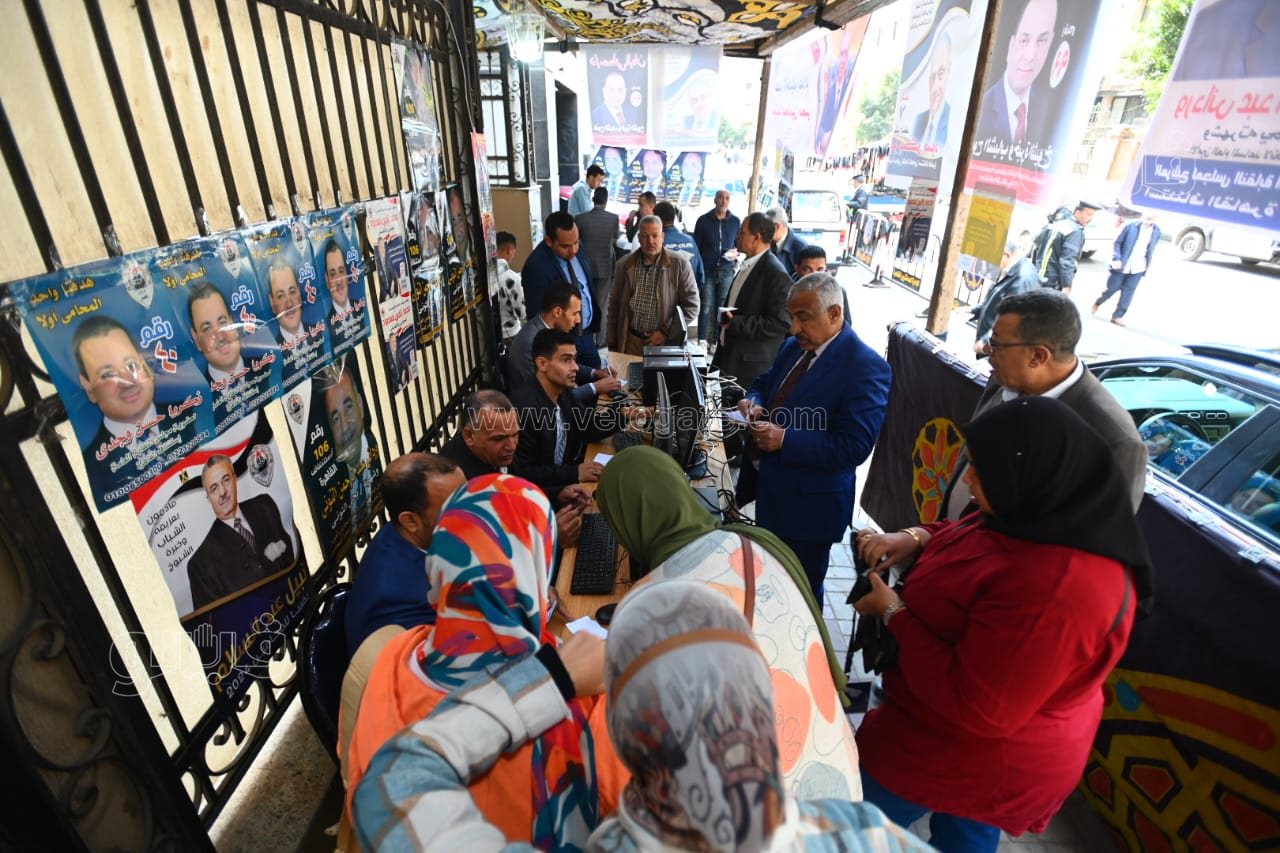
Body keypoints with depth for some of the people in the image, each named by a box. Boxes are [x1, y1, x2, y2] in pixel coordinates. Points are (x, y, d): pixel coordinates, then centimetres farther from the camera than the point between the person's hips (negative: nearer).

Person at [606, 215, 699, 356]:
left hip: (667, 343, -2)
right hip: (631, 341, 2)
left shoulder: (679, 264, -5)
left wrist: (665, 332, -11)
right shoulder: (625, 264, 3)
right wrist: (612, 343, 6)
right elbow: (614, 306, 8)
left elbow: (691, 306, -4)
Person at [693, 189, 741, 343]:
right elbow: (696, 246, 5)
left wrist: (736, 252, -4)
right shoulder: (703, 220, 2)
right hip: (707, 271, -2)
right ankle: (702, 341, 6)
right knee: (706, 308, -2)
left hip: (727, 271, 2)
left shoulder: (735, 221, 8)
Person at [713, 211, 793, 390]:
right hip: (729, 355, 9)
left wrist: (736, 324, -22)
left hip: (751, 364, -9)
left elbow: (780, 323, -22)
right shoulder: (747, 265, 11)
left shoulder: (776, 274, -17)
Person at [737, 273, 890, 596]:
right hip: (768, 488, 8)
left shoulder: (865, 366, -20)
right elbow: (764, 382, 20)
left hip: (808, 503, -8)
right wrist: (754, 401, -4)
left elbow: (855, 445, -25)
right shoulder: (794, 346, 5)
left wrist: (785, 439, -28)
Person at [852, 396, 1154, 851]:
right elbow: (964, 538, 9)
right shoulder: (1060, 520, -10)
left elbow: (977, 708, -33)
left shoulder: (1051, 590, -41)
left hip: (975, 757, -8)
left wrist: (895, 614, -26)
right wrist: (916, 537, -11)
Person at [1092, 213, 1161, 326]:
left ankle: (1117, 316, 9)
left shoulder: (1156, 231, 3)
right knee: (1112, 288, 7)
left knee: (1128, 292, 1)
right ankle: (1098, 303, 35)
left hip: (1138, 268, 3)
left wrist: (1148, 264, 11)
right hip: (1122, 265, -3)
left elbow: (1152, 249, 14)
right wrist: (1116, 259, -15)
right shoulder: (1131, 227, -9)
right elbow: (1117, 243, -6)